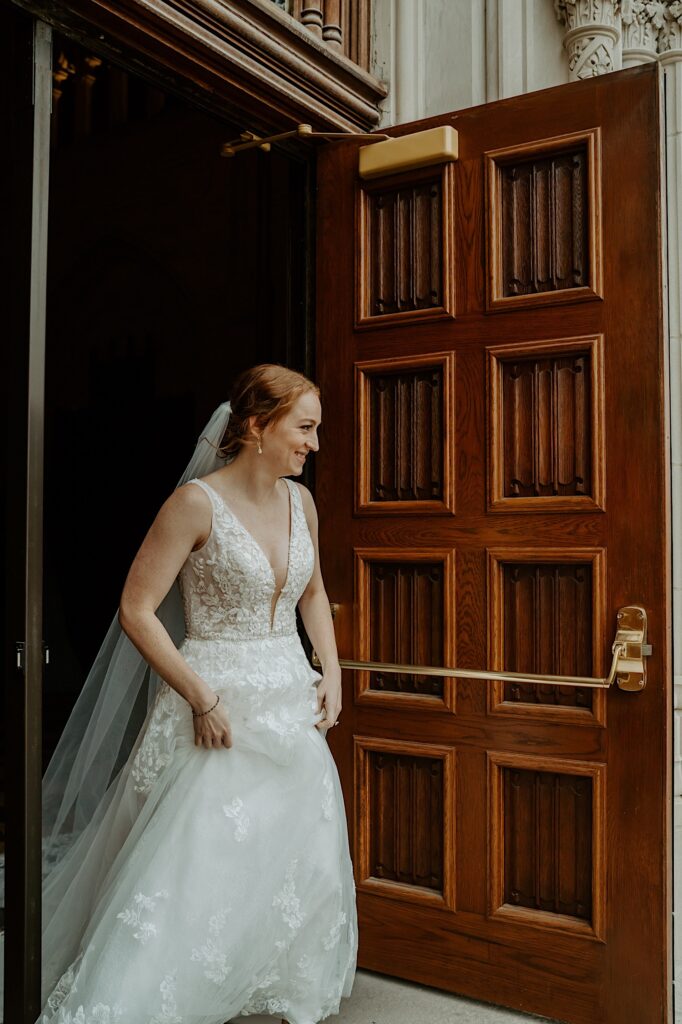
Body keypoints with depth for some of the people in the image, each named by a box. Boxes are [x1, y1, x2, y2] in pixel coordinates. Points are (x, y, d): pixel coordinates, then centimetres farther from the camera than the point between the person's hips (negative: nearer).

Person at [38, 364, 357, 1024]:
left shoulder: (300, 499, 4)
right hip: (218, 708, -7)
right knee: (187, 866, -6)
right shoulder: (197, 503, -16)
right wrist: (202, 698, -16)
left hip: (291, 704, 7)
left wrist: (331, 672, 8)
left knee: (305, 866, 15)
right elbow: (136, 610, -15)